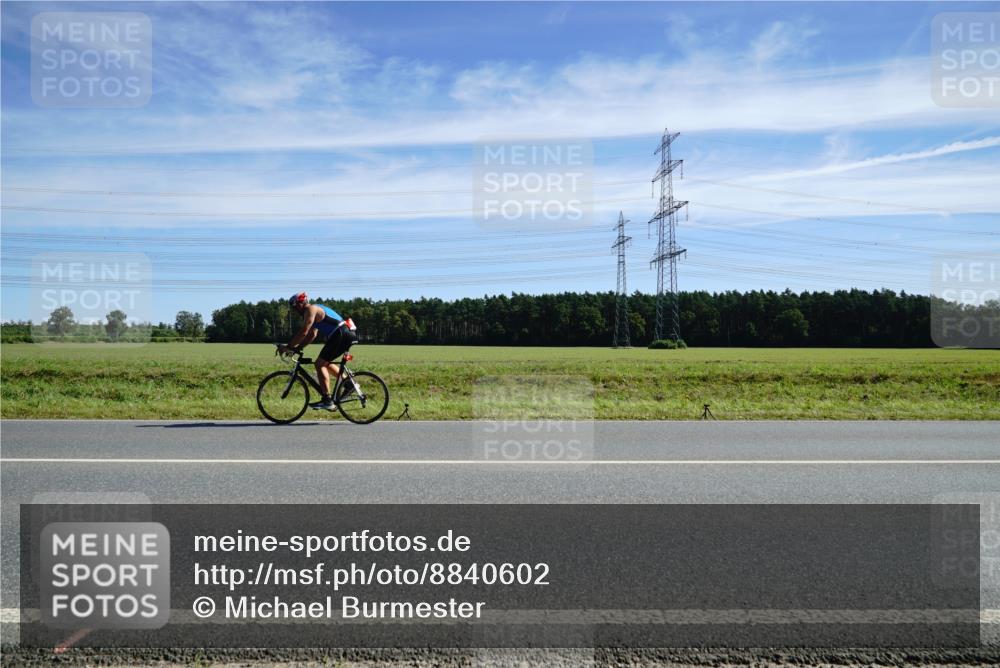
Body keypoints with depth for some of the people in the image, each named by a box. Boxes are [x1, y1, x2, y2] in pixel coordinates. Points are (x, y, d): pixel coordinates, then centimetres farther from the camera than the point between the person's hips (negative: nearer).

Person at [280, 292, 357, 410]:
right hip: (347, 335, 10)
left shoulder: (310, 309, -5)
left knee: (320, 364, -7)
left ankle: (327, 401, -12)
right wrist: (297, 347, 18)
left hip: (340, 336, -10)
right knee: (326, 363, 23)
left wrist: (288, 346, -6)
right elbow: (312, 335, 25)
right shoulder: (316, 309, 25)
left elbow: (303, 333, -13)